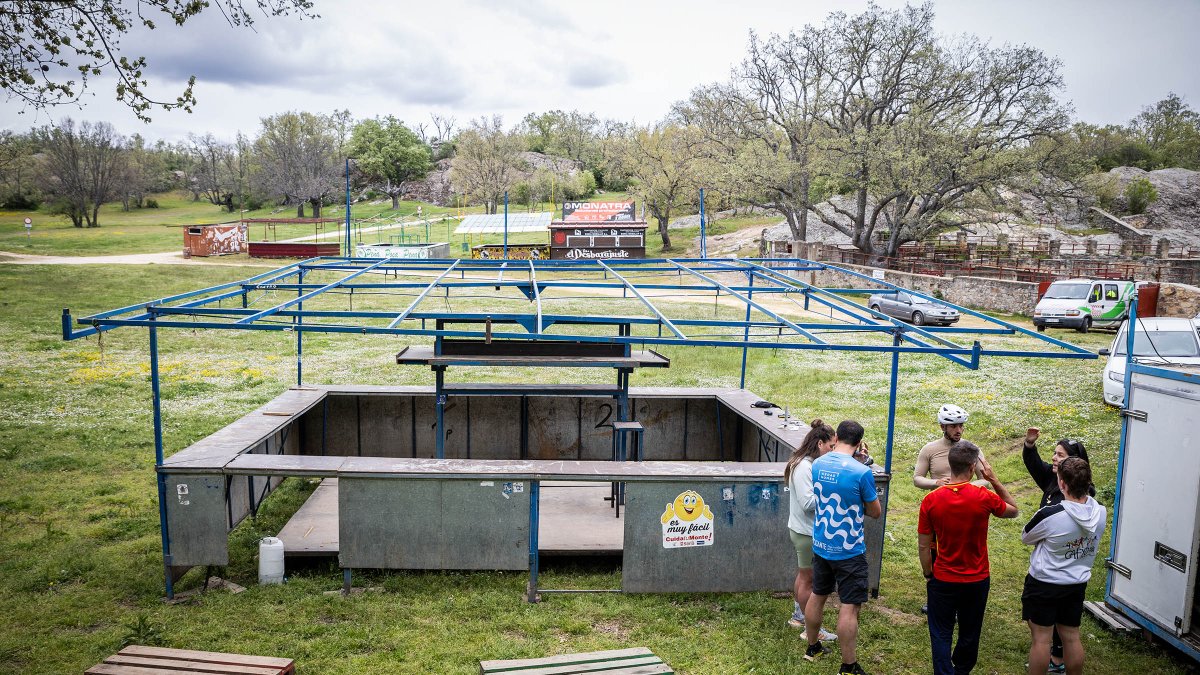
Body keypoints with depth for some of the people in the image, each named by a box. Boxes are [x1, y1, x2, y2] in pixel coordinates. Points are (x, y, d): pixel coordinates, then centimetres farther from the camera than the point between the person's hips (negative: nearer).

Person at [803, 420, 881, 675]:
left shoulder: (817, 464, -3)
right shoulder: (862, 472, -20)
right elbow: (875, 512, -7)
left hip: (821, 546, 6)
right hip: (849, 550, -6)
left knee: (817, 595, 20)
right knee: (849, 606, 1)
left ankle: (812, 647, 36)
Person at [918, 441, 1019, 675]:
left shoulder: (930, 501, -15)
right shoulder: (985, 498, -17)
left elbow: (923, 546, -8)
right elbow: (1013, 510, 6)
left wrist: (928, 576, 6)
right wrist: (994, 479, 2)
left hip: (942, 580, -1)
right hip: (977, 581, 1)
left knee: (941, 635, 11)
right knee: (969, 633, 22)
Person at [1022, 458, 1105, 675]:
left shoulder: (1049, 516, -29)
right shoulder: (1101, 512, -11)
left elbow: (1025, 537, -9)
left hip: (1043, 585, -5)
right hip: (1077, 584, 5)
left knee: (1041, 638, 7)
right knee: (1072, 638, 18)